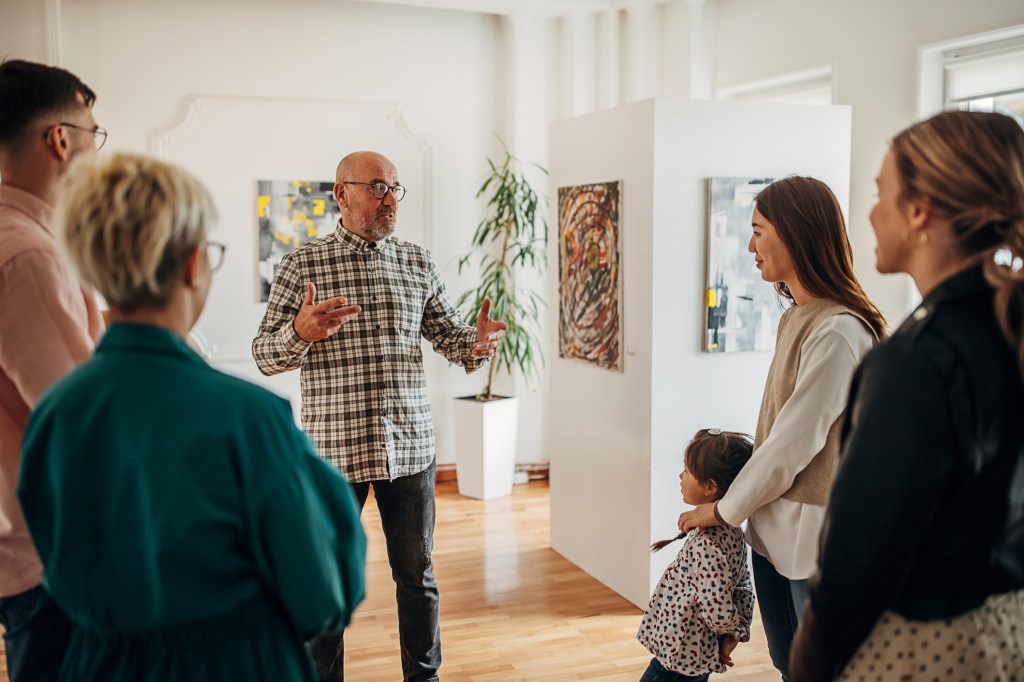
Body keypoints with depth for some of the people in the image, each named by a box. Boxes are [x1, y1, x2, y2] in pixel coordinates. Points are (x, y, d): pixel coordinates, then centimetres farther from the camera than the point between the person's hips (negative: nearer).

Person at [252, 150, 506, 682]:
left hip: (410, 446, 3)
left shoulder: (418, 264, 8)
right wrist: (301, 332, -24)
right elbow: (265, 355, -3)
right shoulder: (302, 265, -1)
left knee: (418, 575, 13)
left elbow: (448, 335, 10)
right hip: (333, 448, -2)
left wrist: (477, 342, -12)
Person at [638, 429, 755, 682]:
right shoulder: (732, 533, 1)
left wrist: (731, 630, -8)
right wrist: (736, 633, 3)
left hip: (679, 657, -10)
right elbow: (743, 588, 10)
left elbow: (719, 613, -29)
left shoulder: (707, 544, -29)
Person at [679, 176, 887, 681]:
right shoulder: (795, 317, 8)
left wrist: (724, 510, -7)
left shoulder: (838, 332, -21)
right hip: (774, 526, 8)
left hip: (814, 534, -8)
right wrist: (737, 501, 9)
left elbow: (795, 443, -19)